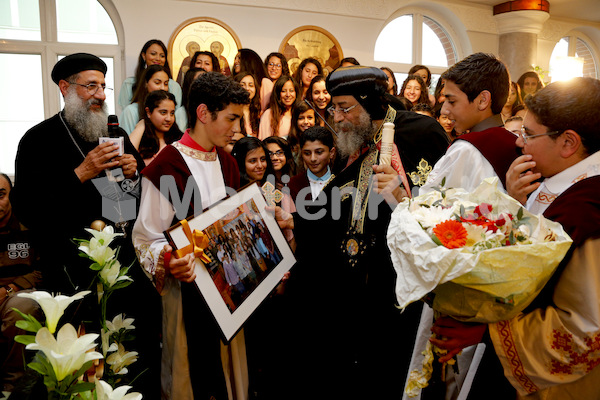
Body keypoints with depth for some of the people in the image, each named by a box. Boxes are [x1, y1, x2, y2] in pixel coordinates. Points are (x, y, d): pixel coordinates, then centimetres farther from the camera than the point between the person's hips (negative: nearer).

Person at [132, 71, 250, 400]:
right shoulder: (166, 167, -15)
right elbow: (146, 238, -12)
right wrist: (170, 262, -31)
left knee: (230, 366, 18)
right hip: (189, 289, -6)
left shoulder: (227, 163, 8)